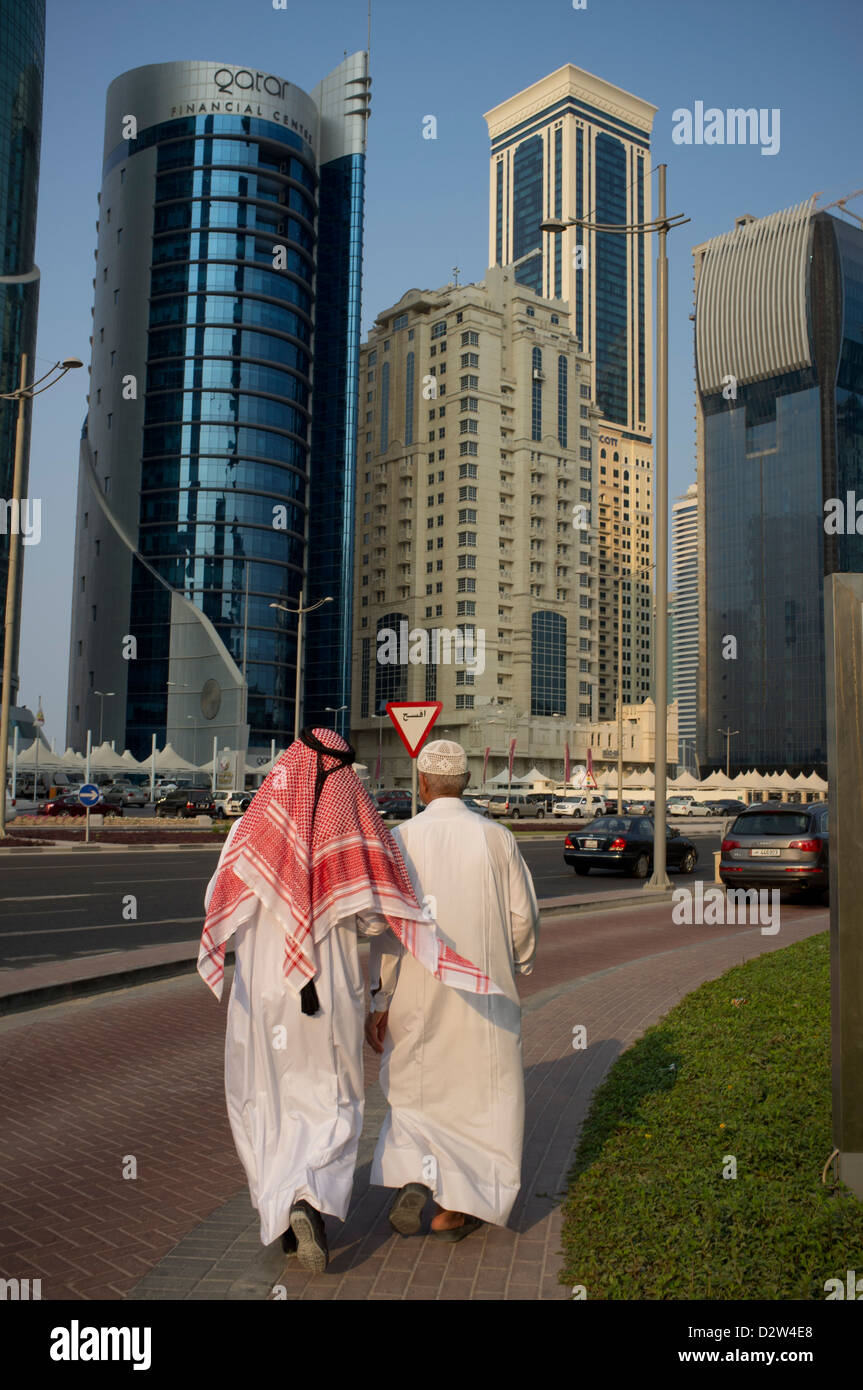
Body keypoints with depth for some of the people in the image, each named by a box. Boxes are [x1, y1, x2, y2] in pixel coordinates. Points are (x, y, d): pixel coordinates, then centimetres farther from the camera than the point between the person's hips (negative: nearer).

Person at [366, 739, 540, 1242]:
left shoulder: (401, 839, -8)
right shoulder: (497, 838, -6)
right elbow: (523, 916, -2)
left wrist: (379, 999, -6)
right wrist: (517, 968, 16)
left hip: (418, 992, 0)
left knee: (416, 1086, 21)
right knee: (480, 1091, 14)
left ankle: (412, 1179, 4)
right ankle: (455, 1209, 17)